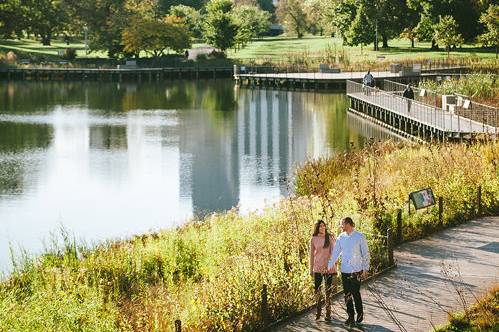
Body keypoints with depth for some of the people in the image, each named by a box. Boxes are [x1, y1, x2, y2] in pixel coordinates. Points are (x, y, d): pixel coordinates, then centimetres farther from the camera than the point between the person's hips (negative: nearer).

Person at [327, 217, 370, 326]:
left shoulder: (360, 237, -5)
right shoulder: (341, 237, 6)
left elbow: (365, 253, -2)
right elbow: (335, 253, 10)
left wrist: (365, 269, -5)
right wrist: (328, 267, 7)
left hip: (356, 271, -4)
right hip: (344, 271, 4)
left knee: (356, 293, -4)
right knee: (347, 295, 6)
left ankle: (360, 314, 15)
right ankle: (350, 316, 14)